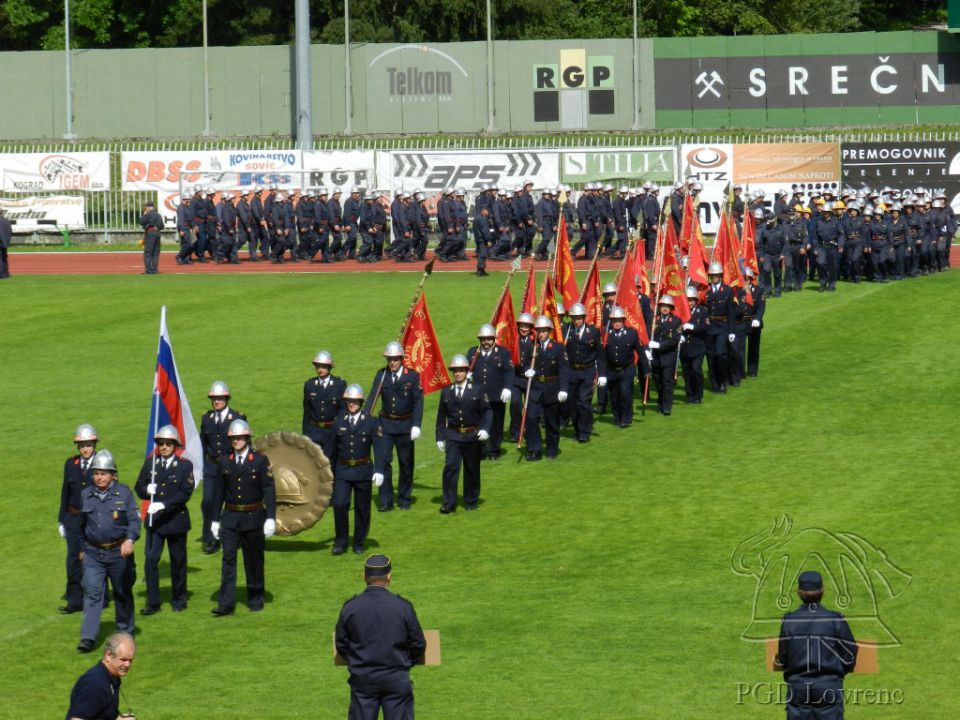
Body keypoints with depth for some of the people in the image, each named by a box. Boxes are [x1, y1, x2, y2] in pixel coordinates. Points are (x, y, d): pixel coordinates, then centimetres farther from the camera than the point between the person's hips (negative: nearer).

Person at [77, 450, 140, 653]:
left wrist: (130, 539, -25)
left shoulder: (124, 493, -4)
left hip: (118, 552, -1)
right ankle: (88, 637, -15)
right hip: (93, 553, 1)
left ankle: (125, 633, 29)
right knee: (91, 592, -10)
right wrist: (82, 549, 19)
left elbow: (134, 520, -8)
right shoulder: (86, 495, 4)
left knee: (122, 593, 12)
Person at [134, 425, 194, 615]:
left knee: (178, 561, 8)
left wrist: (163, 504, -24)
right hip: (154, 520, 2)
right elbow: (139, 488, 7)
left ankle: (178, 600, 24)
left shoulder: (185, 465, -5)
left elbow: (185, 493, -13)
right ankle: (153, 603, -2)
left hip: (176, 519, -2)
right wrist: (147, 490, -17)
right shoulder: (150, 463, 4)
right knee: (150, 560, -8)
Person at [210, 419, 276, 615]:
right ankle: (226, 604, -8)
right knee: (228, 559, -6)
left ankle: (255, 600, 22)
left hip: (253, 517, -2)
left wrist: (270, 518, -12)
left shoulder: (260, 460, -4)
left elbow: (269, 491, -6)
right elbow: (219, 492, 9)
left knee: (254, 561, 8)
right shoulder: (224, 462, 4)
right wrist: (215, 520, 8)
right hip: (230, 518, 2)